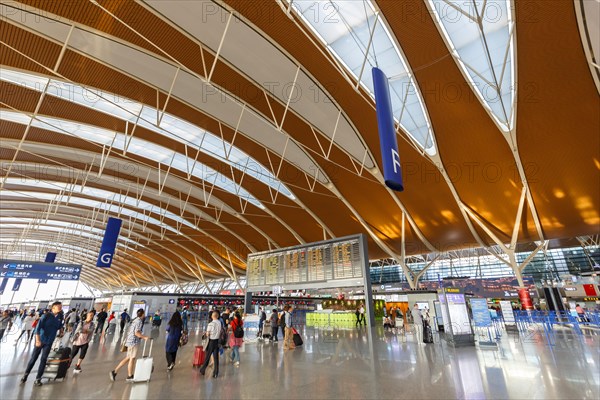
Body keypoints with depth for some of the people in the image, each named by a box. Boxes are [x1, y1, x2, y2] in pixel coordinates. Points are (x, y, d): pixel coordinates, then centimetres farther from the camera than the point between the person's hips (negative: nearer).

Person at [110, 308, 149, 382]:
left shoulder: (135, 320, 14)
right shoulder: (139, 321, -16)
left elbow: (129, 331, 21)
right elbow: (136, 333, -23)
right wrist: (144, 337, -15)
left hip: (129, 341, 9)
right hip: (133, 342, -9)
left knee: (128, 358, 16)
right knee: (132, 358, 2)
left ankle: (114, 372, 16)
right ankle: (130, 376, 11)